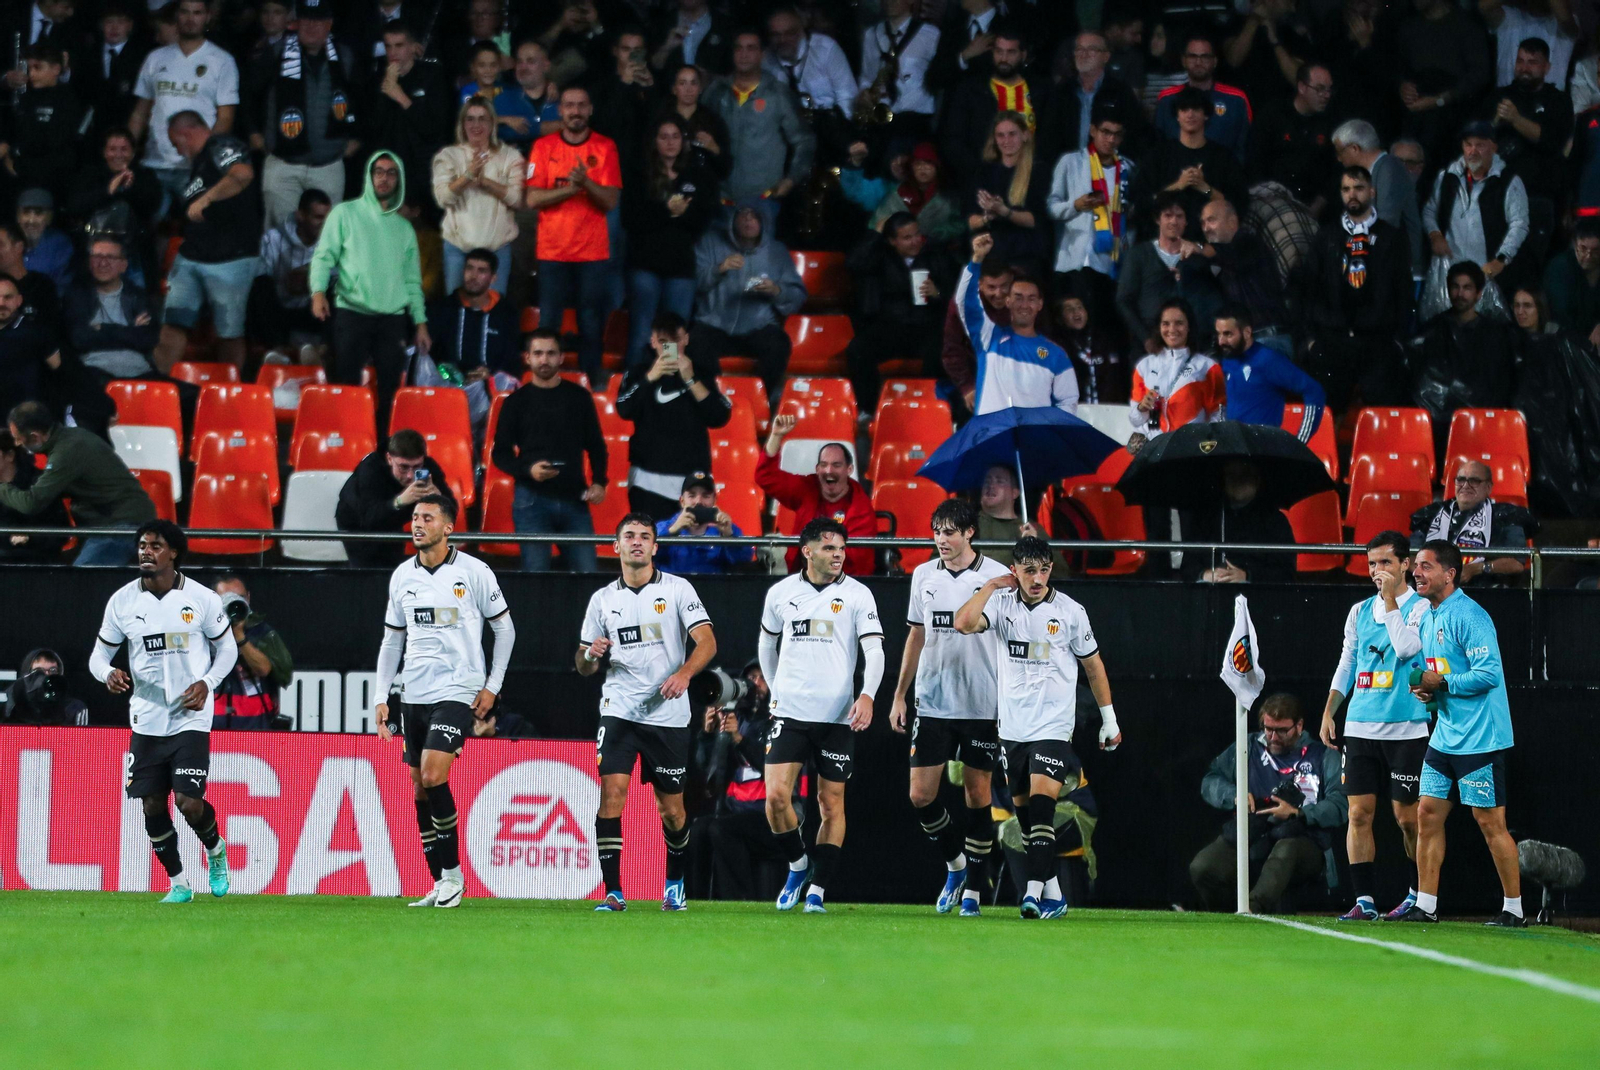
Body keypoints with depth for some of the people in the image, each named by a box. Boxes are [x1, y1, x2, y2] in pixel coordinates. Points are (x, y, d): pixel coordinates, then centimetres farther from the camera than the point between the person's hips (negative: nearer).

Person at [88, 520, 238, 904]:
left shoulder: (202, 599, -5)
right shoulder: (122, 601, 0)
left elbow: (227, 648, 7)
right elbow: (98, 655, 6)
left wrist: (206, 684, -10)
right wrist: (109, 674, -18)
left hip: (191, 718, -3)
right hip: (146, 721, 3)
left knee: (190, 803, -13)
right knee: (153, 806, 3)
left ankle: (216, 849, 20)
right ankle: (177, 883, 20)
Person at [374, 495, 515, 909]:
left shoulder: (473, 572, -4)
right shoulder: (402, 576, 9)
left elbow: (505, 629, 3)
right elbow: (392, 640, 17)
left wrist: (493, 686, -2)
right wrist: (381, 697, 10)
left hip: (458, 693, -5)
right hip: (415, 694, 5)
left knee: (434, 777, -19)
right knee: (420, 789, 4)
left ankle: (453, 872, -6)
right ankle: (440, 885, 11)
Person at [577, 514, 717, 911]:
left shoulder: (677, 589, 2)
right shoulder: (603, 599, 10)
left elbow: (707, 642, -7)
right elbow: (583, 667, 15)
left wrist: (684, 673, -26)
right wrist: (590, 655, -10)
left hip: (668, 715, -1)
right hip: (619, 711, 1)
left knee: (671, 809, 6)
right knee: (611, 793, -16)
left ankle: (675, 883, 30)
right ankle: (613, 892, -14)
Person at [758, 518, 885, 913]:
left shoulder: (857, 595, -1)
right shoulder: (781, 592, 5)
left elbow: (874, 650, -8)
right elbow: (767, 643, 22)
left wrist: (867, 695, -23)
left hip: (836, 716, -1)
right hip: (790, 713, 1)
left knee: (832, 804, 1)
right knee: (776, 795, -10)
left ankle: (817, 890, 6)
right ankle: (798, 863, 13)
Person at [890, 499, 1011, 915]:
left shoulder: (996, 577, -5)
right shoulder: (923, 576, 8)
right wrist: (899, 695, 14)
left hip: (982, 706, -4)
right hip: (932, 705, 4)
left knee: (977, 795, 2)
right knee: (920, 796, -1)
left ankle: (973, 888, 10)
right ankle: (955, 863, 22)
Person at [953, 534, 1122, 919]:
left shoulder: (1070, 611, -2)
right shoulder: (1002, 603, 1)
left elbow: (1093, 665, 8)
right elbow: (963, 623, -17)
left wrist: (1109, 720, 11)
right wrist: (990, 586, -13)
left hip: (1054, 726, -3)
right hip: (1012, 726, 3)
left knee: (1041, 805, -17)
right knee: (1023, 811, 7)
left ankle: (1035, 888, -24)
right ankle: (1052, 892, 17)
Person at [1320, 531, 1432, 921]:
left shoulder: (1421, 607, -2)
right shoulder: (1359, 611, 14)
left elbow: (1406, 647, -18)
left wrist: (1390, 599, -13)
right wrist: (1329, 712, 11)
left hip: (1405, 728, -5)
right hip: (1360, 727, 5)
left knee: (1407, 817, 0)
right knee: (1359, 813, -2)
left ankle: (1420, 894, 15)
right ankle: (1364, 900, -1)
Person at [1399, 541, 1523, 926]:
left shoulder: (1469, 616, -16)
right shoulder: (1428, 619, 13)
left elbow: (1490, 673, -23)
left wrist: (1441, 683, -18)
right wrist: (1424, 689, 3)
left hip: (1479, 741, -9)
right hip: (1444, 738, 9)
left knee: (1490, 822, -3)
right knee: (1428, 815, 6)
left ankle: (1513, 908, 5)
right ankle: (1425, 905, 10)